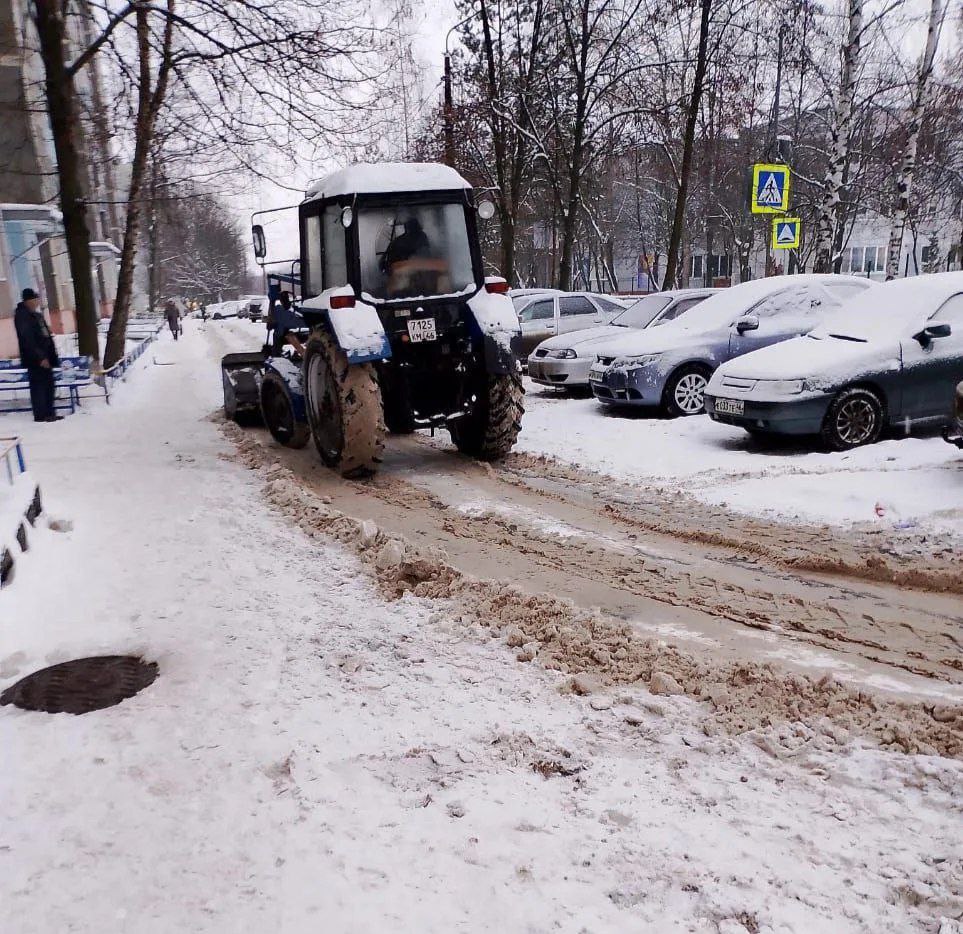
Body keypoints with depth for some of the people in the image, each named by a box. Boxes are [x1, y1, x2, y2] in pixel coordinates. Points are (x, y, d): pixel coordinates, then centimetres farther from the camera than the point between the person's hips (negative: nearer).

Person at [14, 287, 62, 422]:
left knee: (49, 384, 11)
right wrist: (40, 357, -21)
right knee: (39, 385, -5)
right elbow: (27, 340, -17)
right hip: (35, 359, -9)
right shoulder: (22, 315, -11)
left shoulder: (36, 314, 16)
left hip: (45, 356, 9)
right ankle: (40, 415, 0)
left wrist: (52, 356, 15)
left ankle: (49, 413, 17)